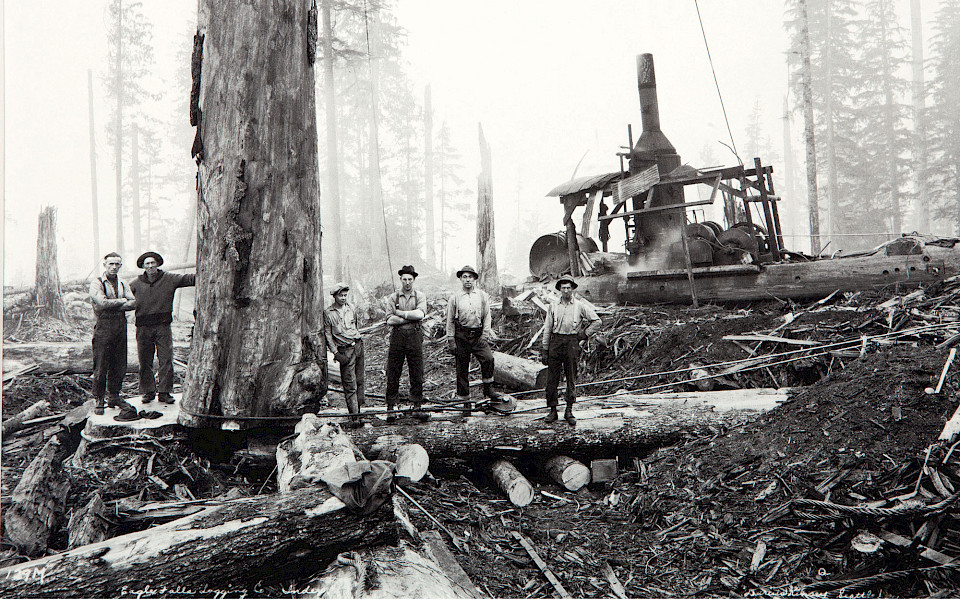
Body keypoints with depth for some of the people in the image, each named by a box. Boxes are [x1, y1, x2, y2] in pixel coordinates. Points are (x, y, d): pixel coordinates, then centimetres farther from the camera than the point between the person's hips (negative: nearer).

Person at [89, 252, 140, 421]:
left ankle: (113, 396, 19)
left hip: (121, 327, 5)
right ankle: (97, 399, 5)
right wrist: (123, 301, -5)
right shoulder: (96, 284, 0)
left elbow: (133, 304, 1)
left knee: (119, 365, 7)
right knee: (101, 366, -4)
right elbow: (103, 302, -16)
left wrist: (113, 305, -11)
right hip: (103, 327, -5)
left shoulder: (123, 285, 17)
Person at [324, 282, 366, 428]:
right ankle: (354, 416, -7)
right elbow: (328, 335, -1)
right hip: (345, 350, -5)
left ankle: (358, 410, 12)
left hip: (358, 345, 5)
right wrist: (336, 353, -8)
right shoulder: (328, 313, -1)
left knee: (359, 380, 5)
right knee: (350, 384, -7)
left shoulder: (351, 309, 12)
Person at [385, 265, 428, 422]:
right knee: (393, 374, 1)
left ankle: (417, 407, 11)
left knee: (417, 374, 2)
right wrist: (411, 317, -9)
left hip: (415, 337, 1)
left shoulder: (420, 297, 8)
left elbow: (420, 314, -11)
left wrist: (400, 313, -8)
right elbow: (389, 320, -6)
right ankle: (390, 408, 7)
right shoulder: (393, 298, 7)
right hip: (397, 337, 0)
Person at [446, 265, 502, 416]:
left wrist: (485, 335, -2)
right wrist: (451, 341, 2)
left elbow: (487, 317, 9)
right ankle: (466, 402, 10)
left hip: (478, 334, 0)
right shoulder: (455, 298, 4)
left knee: (488, 358, -23)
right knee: (462, 368, 1)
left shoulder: (483, 296, 7)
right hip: (461, 335, 0)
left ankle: (488, 389, -4)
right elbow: (450, 320, 7)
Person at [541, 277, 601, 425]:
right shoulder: (553, 306, 9)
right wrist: (545, 350, 6)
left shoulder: (580, 306, 5)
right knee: (552, 378, -1)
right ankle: (552, 410, 8)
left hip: (572, 343, -1)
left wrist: (585, 334, 2)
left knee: (571, 380, 2)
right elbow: (547, 329, 10)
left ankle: (569, 411, 10)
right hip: (556, 342, 1)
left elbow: (597, 321, 12)